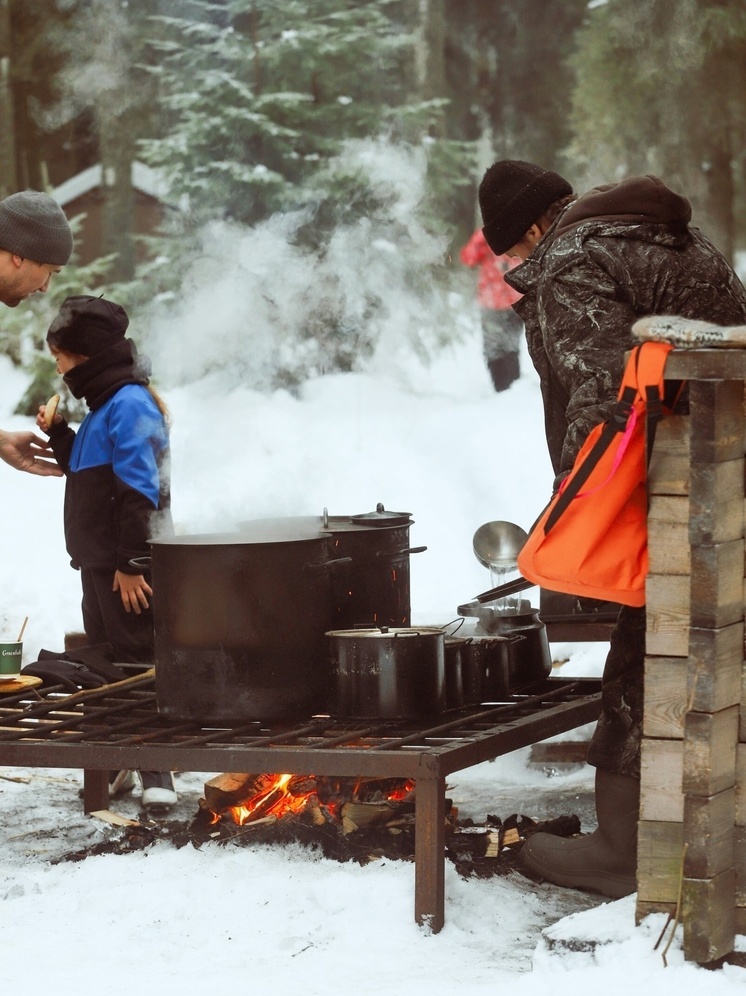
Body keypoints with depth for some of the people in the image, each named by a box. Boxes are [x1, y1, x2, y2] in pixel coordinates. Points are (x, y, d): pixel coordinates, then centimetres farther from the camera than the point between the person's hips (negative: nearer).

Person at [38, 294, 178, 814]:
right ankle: (118, 763, 23)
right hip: (100, 560, 10)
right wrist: (58, 435, 11)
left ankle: (158, 774, -6)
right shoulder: (106, 405, 14)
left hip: (126, 566, -10)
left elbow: (139, 489, -22)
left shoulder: (128, 405, -17)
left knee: (137, 663, -8)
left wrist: (131, 561, -24)